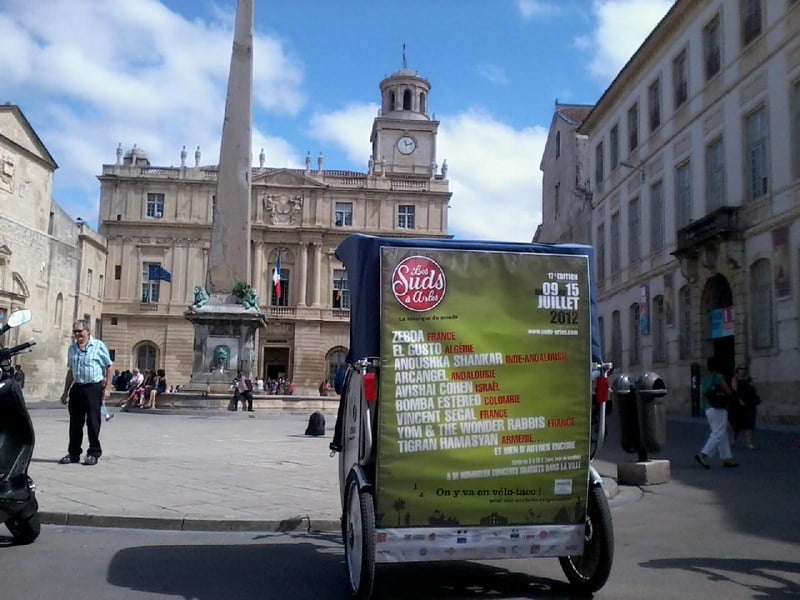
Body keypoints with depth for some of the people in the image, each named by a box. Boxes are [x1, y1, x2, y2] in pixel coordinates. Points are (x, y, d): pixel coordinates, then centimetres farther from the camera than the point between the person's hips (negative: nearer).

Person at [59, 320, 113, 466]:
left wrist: (107, 388, -10)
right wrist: (66, 392, 19)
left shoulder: (98, 346, -2)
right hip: (76, 388, 5)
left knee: (93, 422, -2)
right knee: (75, 422, 8)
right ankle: (73, 453, 17)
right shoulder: (72, 348, 14)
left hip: (94, 388, -5)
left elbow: (109, 368, -3)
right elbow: (70, 371, 21)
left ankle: (94, 453, 7)